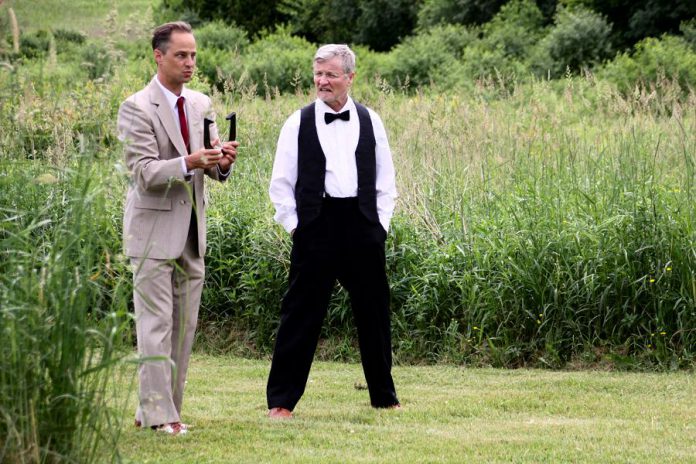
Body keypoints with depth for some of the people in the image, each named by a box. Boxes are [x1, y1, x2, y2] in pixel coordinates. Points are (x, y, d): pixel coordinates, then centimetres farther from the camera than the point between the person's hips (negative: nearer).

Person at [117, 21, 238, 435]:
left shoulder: (202, 105, 10)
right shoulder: (137, 109, -10)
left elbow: (214, 169, 11)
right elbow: (143, 173, -17)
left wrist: (223, 161, -13)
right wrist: (188, 163, -32)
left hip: (191, 230, 7)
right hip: (154, 230, -7)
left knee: (184, 326, 9)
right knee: (156, 324, -7)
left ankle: (165, 408, 16)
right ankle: (158, 413, -6)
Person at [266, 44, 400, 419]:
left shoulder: (370, 121, 9)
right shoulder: (299, 123, 3)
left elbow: (385, 180, 13)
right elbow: (281, 184, 5)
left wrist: (380, 223, 5)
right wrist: (294, 226, -3)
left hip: (363, 227, 2)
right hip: (315, 227, -2)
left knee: (373, 313, 9)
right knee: (301, 314, -2)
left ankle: (384, 397, 22)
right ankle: (280, 400, 3)